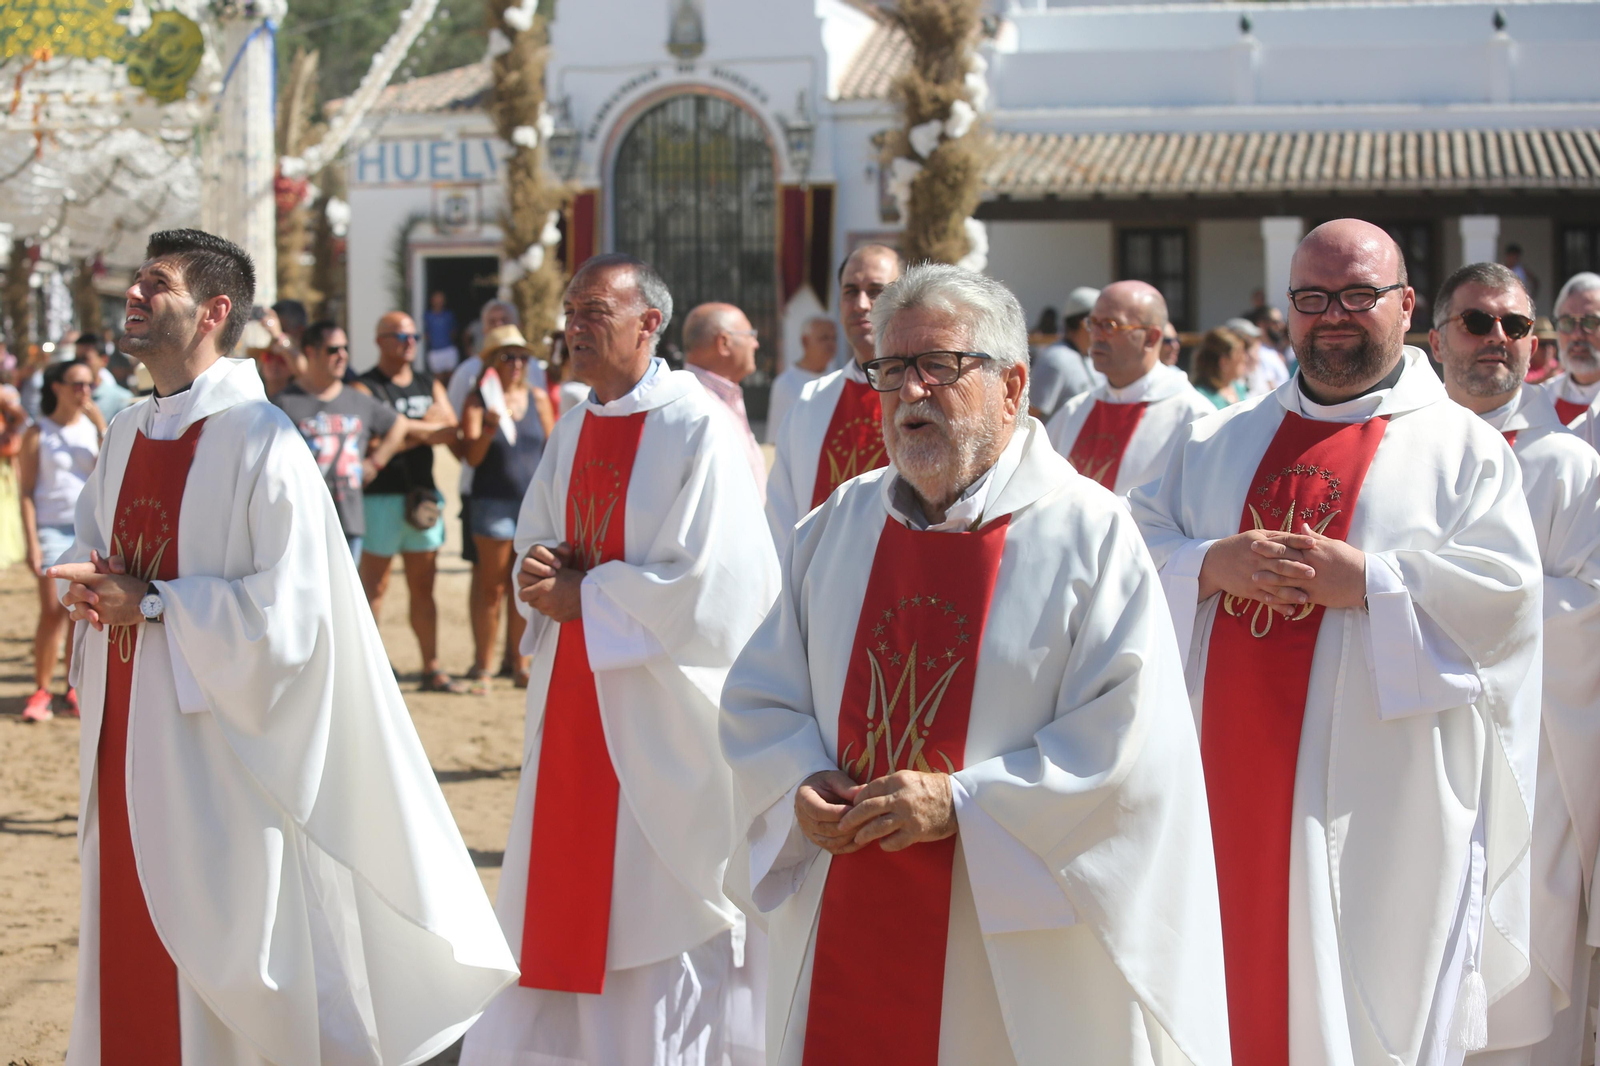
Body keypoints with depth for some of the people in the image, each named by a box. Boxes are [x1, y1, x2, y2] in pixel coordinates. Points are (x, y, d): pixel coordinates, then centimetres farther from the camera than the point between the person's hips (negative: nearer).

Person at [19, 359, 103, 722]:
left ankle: (76, 689, 12)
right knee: (52, 610, -9)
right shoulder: (38, 434, 2)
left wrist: (102, 428, -10)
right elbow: (26, 492, 0)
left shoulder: (94, 428, 9)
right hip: (52, 528, -3)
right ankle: (41, 691, -2)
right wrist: (31, 542, -8)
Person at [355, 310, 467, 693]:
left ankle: (432, 669, 14)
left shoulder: (430, 385, 16)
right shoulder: (365, 388, -2)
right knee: (374, 587, -3)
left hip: (423, 495, 5)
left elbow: (451, 432, 3)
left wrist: (407, 429, -12)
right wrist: (426, 427, -8)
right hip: (381, 497, -5)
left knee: (423, 587, 10)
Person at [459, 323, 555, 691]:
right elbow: (472, 456, -9)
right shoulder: (478, 401, -1)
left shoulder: (538, 399, 9)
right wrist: (489, 429, -27)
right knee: (491, 587, -1)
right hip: (494, 501, -3)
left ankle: (517, 661, 14)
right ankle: (482, 665, 4)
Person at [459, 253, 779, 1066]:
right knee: (561, 894, 11)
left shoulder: (697, 430, -12)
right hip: (573, 700, 7)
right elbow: (536, 545, 19)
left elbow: (712, 580, -18)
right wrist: (540, 572, -5)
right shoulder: (572, 433, 11)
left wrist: (583, 597, -13)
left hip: (662, 708, -7)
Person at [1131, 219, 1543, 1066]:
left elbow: (1504, 591, -7)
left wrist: (1364, 579, -15)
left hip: (1377, 802, -3)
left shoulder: (1462, 448, 4)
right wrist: (1215, 565, -10)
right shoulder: (1216, 441, 16)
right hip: (1225, 778, 3)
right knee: (1231, 982, 6)